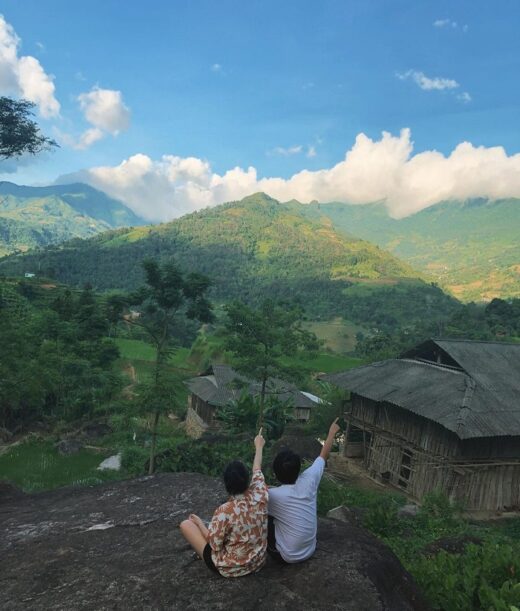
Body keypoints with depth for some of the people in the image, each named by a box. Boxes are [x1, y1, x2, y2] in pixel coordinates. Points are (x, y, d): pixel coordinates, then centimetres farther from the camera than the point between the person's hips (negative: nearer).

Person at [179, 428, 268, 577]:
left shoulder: (224, 511, -29)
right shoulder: (259, 496, -17)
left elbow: (215, 544, -17)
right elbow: (257, 470, 2)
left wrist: (199, 522, -2)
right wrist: (259, 446, 18)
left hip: (229, 568, -5)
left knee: (186, 524, 3)